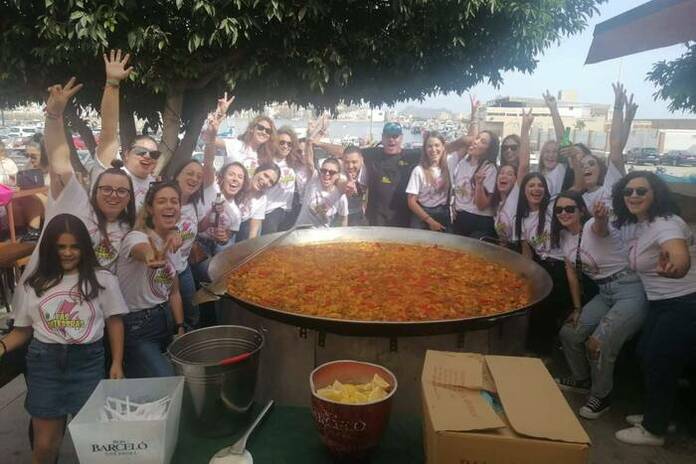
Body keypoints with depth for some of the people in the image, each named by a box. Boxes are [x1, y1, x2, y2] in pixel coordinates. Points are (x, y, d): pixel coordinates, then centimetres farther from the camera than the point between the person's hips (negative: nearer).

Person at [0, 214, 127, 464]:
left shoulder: (103, 280, 3)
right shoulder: (34, 285, 7)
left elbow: (114, 322, 4)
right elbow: (23, 330, 11)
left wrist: (117, 363, -4)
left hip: (87, 361, -1)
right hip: (44, 362, 1)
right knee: (45, 444, 7)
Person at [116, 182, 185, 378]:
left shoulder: (171, 243, 6)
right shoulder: (136, 237, -17)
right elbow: (143, 251, -45)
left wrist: (181, 330, 6)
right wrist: (152, 258, -68)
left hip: (166, 319, 8)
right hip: (137, 326, -7)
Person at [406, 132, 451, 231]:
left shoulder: (447, 168, 0)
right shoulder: (419, 170, -9)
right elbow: (411, 202, -10)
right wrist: (430, 221, -12)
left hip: (443, 216, 3)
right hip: (422, 217, -3)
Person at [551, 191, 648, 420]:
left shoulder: (592, 227, -18)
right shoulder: (563, 236, 5)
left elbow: (600, 226, -45)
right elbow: (572, 273, 11)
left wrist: (601, 216, -68)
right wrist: (578, 309, 10)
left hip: (630, 292, -8)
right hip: (604, 294, 8)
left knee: (598, 343, -20)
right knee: (569, 332, 7)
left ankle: (601, 396, 5)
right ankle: (582, 380, 32)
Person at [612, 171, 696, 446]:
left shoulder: (666, 223, -23)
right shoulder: (632, 226, 4)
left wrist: (673, 267, -64)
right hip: (660, 304, 9)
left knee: (658, 362, -4)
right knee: (645, 354, 13)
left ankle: (654, 430, 13)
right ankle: (656, 414, 32)